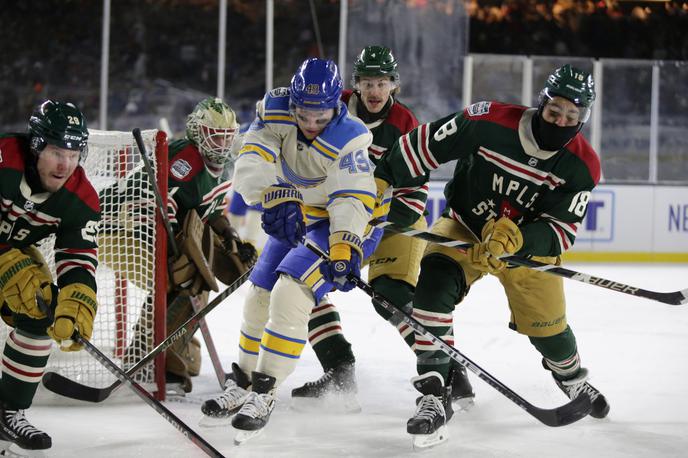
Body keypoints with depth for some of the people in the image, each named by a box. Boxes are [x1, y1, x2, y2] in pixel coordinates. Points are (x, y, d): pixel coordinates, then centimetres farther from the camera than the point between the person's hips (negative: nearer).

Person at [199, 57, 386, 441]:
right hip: (295, 217, 6)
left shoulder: (349, 138, -29)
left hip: (346, 225, -6)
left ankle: (264, 394, -13)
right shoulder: (275, 111, -17)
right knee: (260, 297, 10)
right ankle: (243, 384, 31)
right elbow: (251, 165, -24)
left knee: (290, 295, -22)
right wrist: (278, 198, -41)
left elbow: (353, 200, -35)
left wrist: (344, 251, -48)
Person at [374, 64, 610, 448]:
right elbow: (425, 144, -15)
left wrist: (515, 240, -39)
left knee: (547, 326, 9)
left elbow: (562, 231, -20)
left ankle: (573, 379, 47)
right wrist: (379, 184, -13)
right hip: (465, 228, -2)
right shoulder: (491, 122, -26)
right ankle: (434, 395, -24)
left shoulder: (582, 166, -20)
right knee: (434, 283, -28)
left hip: (530, 243, 2)